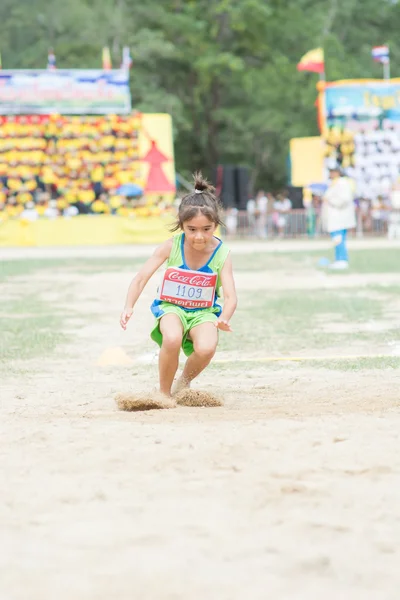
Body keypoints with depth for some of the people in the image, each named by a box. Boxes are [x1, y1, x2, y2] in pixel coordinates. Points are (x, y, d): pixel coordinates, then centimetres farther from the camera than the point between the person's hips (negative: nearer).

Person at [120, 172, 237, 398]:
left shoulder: (222, 254, -13)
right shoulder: (171, 246, -12)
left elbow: (231, 296, -18)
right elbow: (141, 278, -10)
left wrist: (224, 319, -40)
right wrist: (129, 307, -26)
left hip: (204, 312, 0)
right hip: (171, 307, 0)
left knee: (206, 348, -33)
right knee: (172, 339, -36)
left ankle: (185, 382, 4)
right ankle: (164, 392, -9)